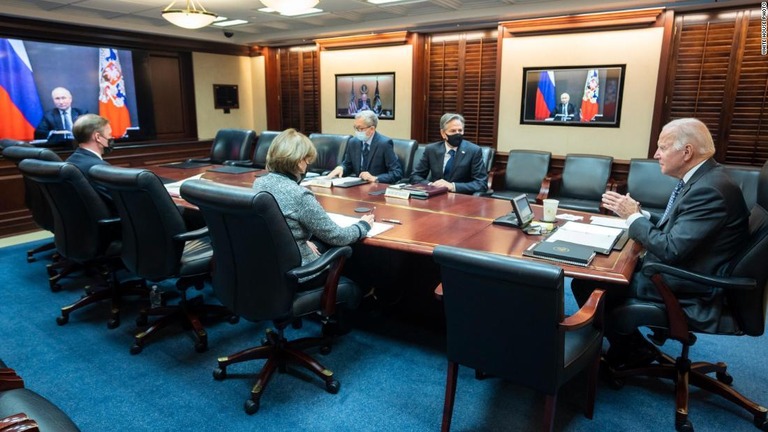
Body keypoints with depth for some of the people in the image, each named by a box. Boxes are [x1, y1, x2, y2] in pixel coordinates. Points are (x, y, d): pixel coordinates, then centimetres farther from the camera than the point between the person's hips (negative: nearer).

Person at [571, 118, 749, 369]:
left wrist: (633, 216, -15)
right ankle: (624, 345, 20)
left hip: (687, 288, -10)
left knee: (585, 285, -12)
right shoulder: (701, 178, 7)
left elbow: (670, 249, -27)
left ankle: (630, 352, 12)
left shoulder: (710, 189, -25)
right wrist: (636, 213, -3)